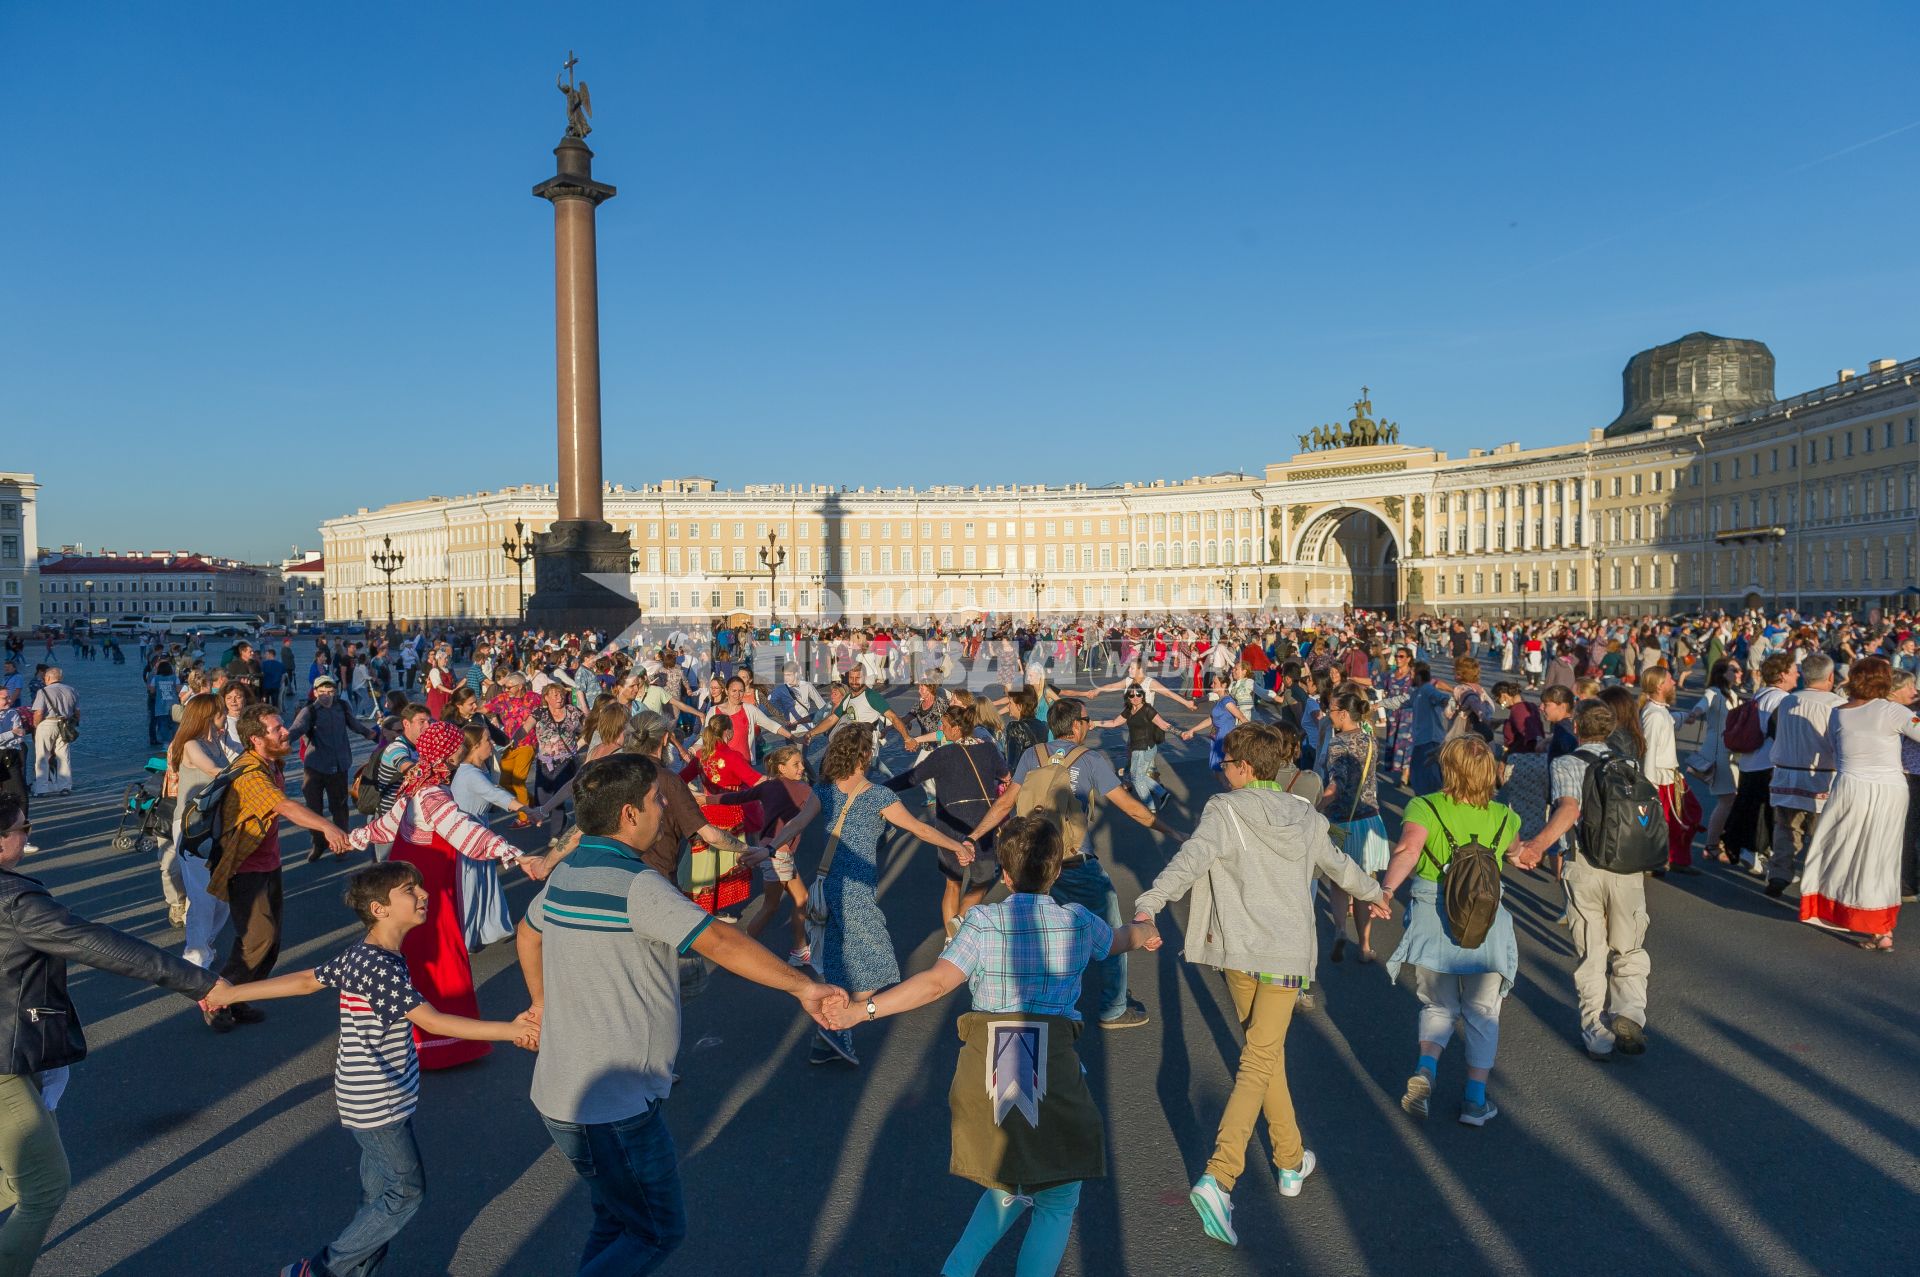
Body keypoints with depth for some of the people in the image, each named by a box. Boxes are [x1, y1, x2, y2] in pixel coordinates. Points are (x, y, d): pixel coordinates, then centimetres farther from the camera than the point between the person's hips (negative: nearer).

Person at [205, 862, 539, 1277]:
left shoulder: (363, 953, 2)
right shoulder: (379, 968, -27)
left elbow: (305, 981, 7)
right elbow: (435, 1022, -30)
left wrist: (233, 992, 21)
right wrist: (510, 1030, -32)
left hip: (381, 1097, 9)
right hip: (378, 1104, -9)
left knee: (381, 1189, 21)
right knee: (407, 1191, 3)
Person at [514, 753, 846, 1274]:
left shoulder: (565, 873, 5)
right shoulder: (637, 884, -22)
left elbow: (528, 933, 24)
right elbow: (719, 942, -32)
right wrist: (803, 986, -30)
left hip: (558, 1094, 9)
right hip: (614, 1105, -9)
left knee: (617, 1220, 25)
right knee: (659, 1232, 9)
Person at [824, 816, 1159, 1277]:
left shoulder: (983, 922, -5)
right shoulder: (1078, 922, 3)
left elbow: (937, 982, -18)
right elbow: (1118, 939, 26)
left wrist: (863, 1009, -17)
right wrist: (1143, 932, 49)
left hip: (986, 1074, 1)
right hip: (1054, 1074, -1)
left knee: (1009, 1189, 25)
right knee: (1057, 1202, 17)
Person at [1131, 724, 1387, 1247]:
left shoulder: (1226, 811, -6)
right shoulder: (1304, 816, 7)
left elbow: (1192, 857, -25)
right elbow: (1338, 866, 24)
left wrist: (1148, 904, -36)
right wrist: (1374, 892, 45)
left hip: (1237, 952, -1)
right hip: (1287, 954, 1)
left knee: (1267, 1053, 20)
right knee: (1257, 1065, -2)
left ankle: (1292, 1160, 34)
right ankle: (1218, 1178, -17)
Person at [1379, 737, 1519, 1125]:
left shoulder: (1424, 807, -5)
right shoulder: (1504, 817, 5)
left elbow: (1408, 850, -22)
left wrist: (1384, 889, -25)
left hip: (1431, 921, -1)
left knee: (1439, 1006, 18)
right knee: (1482, 1014, 16)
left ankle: (1425, 1067, -6)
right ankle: (1476, 1100, 17)